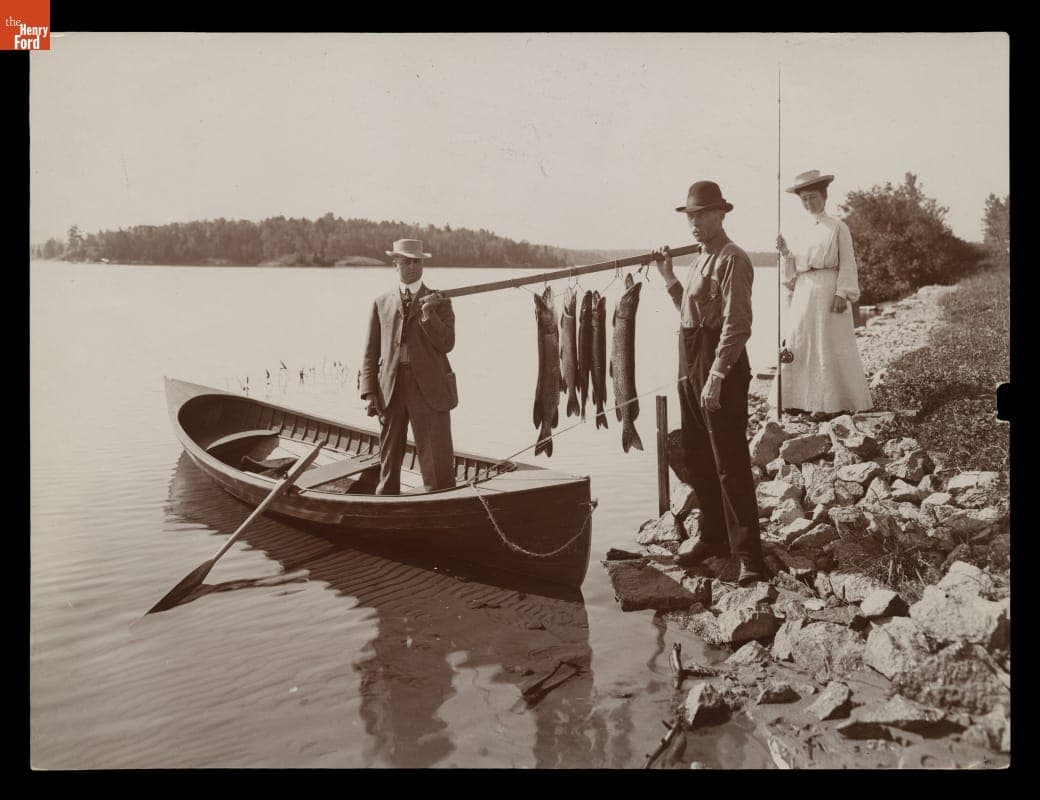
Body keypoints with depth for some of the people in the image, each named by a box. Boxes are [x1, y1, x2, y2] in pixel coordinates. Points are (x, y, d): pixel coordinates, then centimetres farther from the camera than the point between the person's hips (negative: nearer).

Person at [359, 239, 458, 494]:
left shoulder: (439, 302, 7)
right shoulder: (381, 303, 12)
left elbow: (446, 344, -4)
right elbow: (370, 351, 9)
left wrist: (428, 315, -18)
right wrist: (368, 392, 1)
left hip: (429, 390, -2)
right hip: (390, 391, 2)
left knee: (437, 462, -3)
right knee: (389, 461, 10)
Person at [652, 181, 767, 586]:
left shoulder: (732, 259, -13)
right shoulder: (700, 259, 16)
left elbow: (737, 325, -20)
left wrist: (716, 376, -24)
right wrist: (668, 276, 13)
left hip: (722, 367, -10)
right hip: (691, 363, 10)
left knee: (730, 464, -7)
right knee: (697, 459, 15)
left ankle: (749, 555, 0)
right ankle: (713, 538, 29)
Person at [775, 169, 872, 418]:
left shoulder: (838, 228, -1)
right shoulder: (803, 231, 15)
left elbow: (847, 264, -6)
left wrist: (842, 293, -15)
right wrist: (786, 252, -2)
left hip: (827, 292, -6)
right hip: (803, 294, 6)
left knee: (829, 347, -3)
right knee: (798, 345, 3)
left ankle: (832, 402, 3)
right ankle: (800, 399, 10)